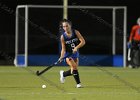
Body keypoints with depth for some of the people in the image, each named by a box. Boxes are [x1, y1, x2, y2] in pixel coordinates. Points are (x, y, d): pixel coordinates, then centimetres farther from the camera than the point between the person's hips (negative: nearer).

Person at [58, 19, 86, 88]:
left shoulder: (75, 32, -9)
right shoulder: (63, 37, -12)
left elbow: (83, 42, -13)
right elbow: (63, 49, -11)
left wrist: (77, 47, -27)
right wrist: (61, 57, -26)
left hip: (75, 54, 3)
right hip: (68, 54, -3)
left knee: (73, 70, 5)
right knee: (74, 67, -21)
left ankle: (63, 74, 35)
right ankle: (78, 83, -7)